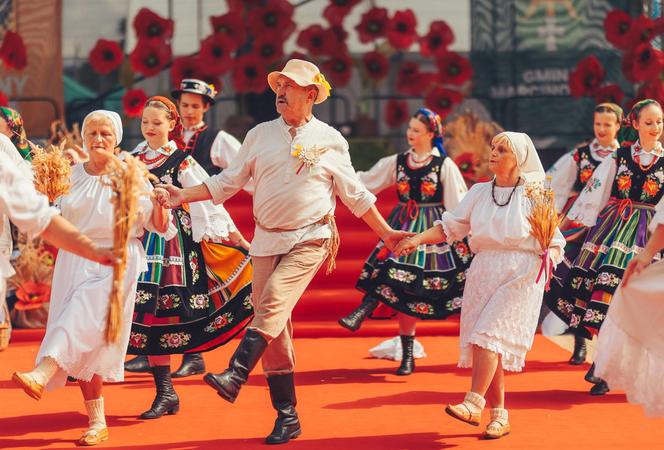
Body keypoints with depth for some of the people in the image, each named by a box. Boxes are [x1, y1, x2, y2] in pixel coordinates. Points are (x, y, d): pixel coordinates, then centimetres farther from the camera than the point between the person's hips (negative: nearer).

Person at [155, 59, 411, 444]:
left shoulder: (330, 140, 2)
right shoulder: (261, 135, 8)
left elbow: (355, 194, 10)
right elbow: (227, 182, 11)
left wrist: (386, 233, 9)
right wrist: (183, 196, 2)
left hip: (310, 239, -3)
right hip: (267, 239, 3)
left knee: (274, 300, -27)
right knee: (276, 325, 1)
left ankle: (236, 375, -34)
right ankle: (287, 416, 6)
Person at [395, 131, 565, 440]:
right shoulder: (479, 192, 14)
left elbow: (554, 242, 3)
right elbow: (451, 226, 9)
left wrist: (549, 258, -15)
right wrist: (419, 239, -5)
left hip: (520, 277, -5)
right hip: (483, 274, 5)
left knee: (489, 335, -19)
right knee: (485, 343, 2)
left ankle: (473, 404, -24)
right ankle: (499, 415, 8)